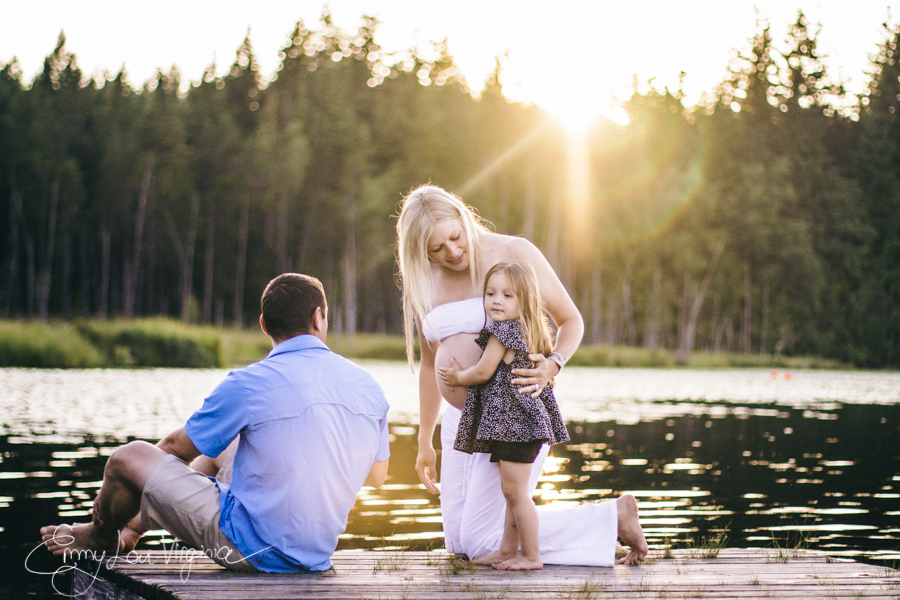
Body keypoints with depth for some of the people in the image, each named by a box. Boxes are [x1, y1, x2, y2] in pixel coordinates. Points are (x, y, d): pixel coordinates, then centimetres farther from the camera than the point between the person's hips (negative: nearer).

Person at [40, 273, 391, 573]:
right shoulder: (368, 387, -2)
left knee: (129, 455, 8)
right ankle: (129, 530, 49)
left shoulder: (249, 385, -16)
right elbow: (377, 475, 12)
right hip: (318, 554, 7)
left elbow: (177, 448, -2)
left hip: (253, 550, -7)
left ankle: (101, 535, 41)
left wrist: (113, 485, 17)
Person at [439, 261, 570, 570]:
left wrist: (458, 377, 7)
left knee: (516, 492, -5)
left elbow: (483, 373, -11)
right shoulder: (528, 333, 15)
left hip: (514, 421, -11)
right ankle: (508, 551, 24)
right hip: (510, 424, 11)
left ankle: (531, 556, 0)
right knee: (511, 492, 16)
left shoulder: (503, 331, -14)